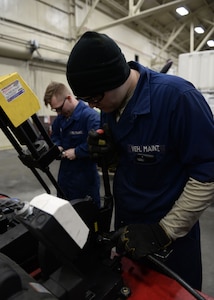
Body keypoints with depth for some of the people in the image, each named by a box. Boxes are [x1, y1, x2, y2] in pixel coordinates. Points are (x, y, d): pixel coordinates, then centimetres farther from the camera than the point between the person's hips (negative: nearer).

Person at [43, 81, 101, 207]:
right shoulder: (61, 118, 7)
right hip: (65, 176, 8)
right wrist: (57, 146, 0)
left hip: (85, 179, -8)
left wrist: (77, 152, -25)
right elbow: (55, 135, 23)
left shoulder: (90, 116, -23)